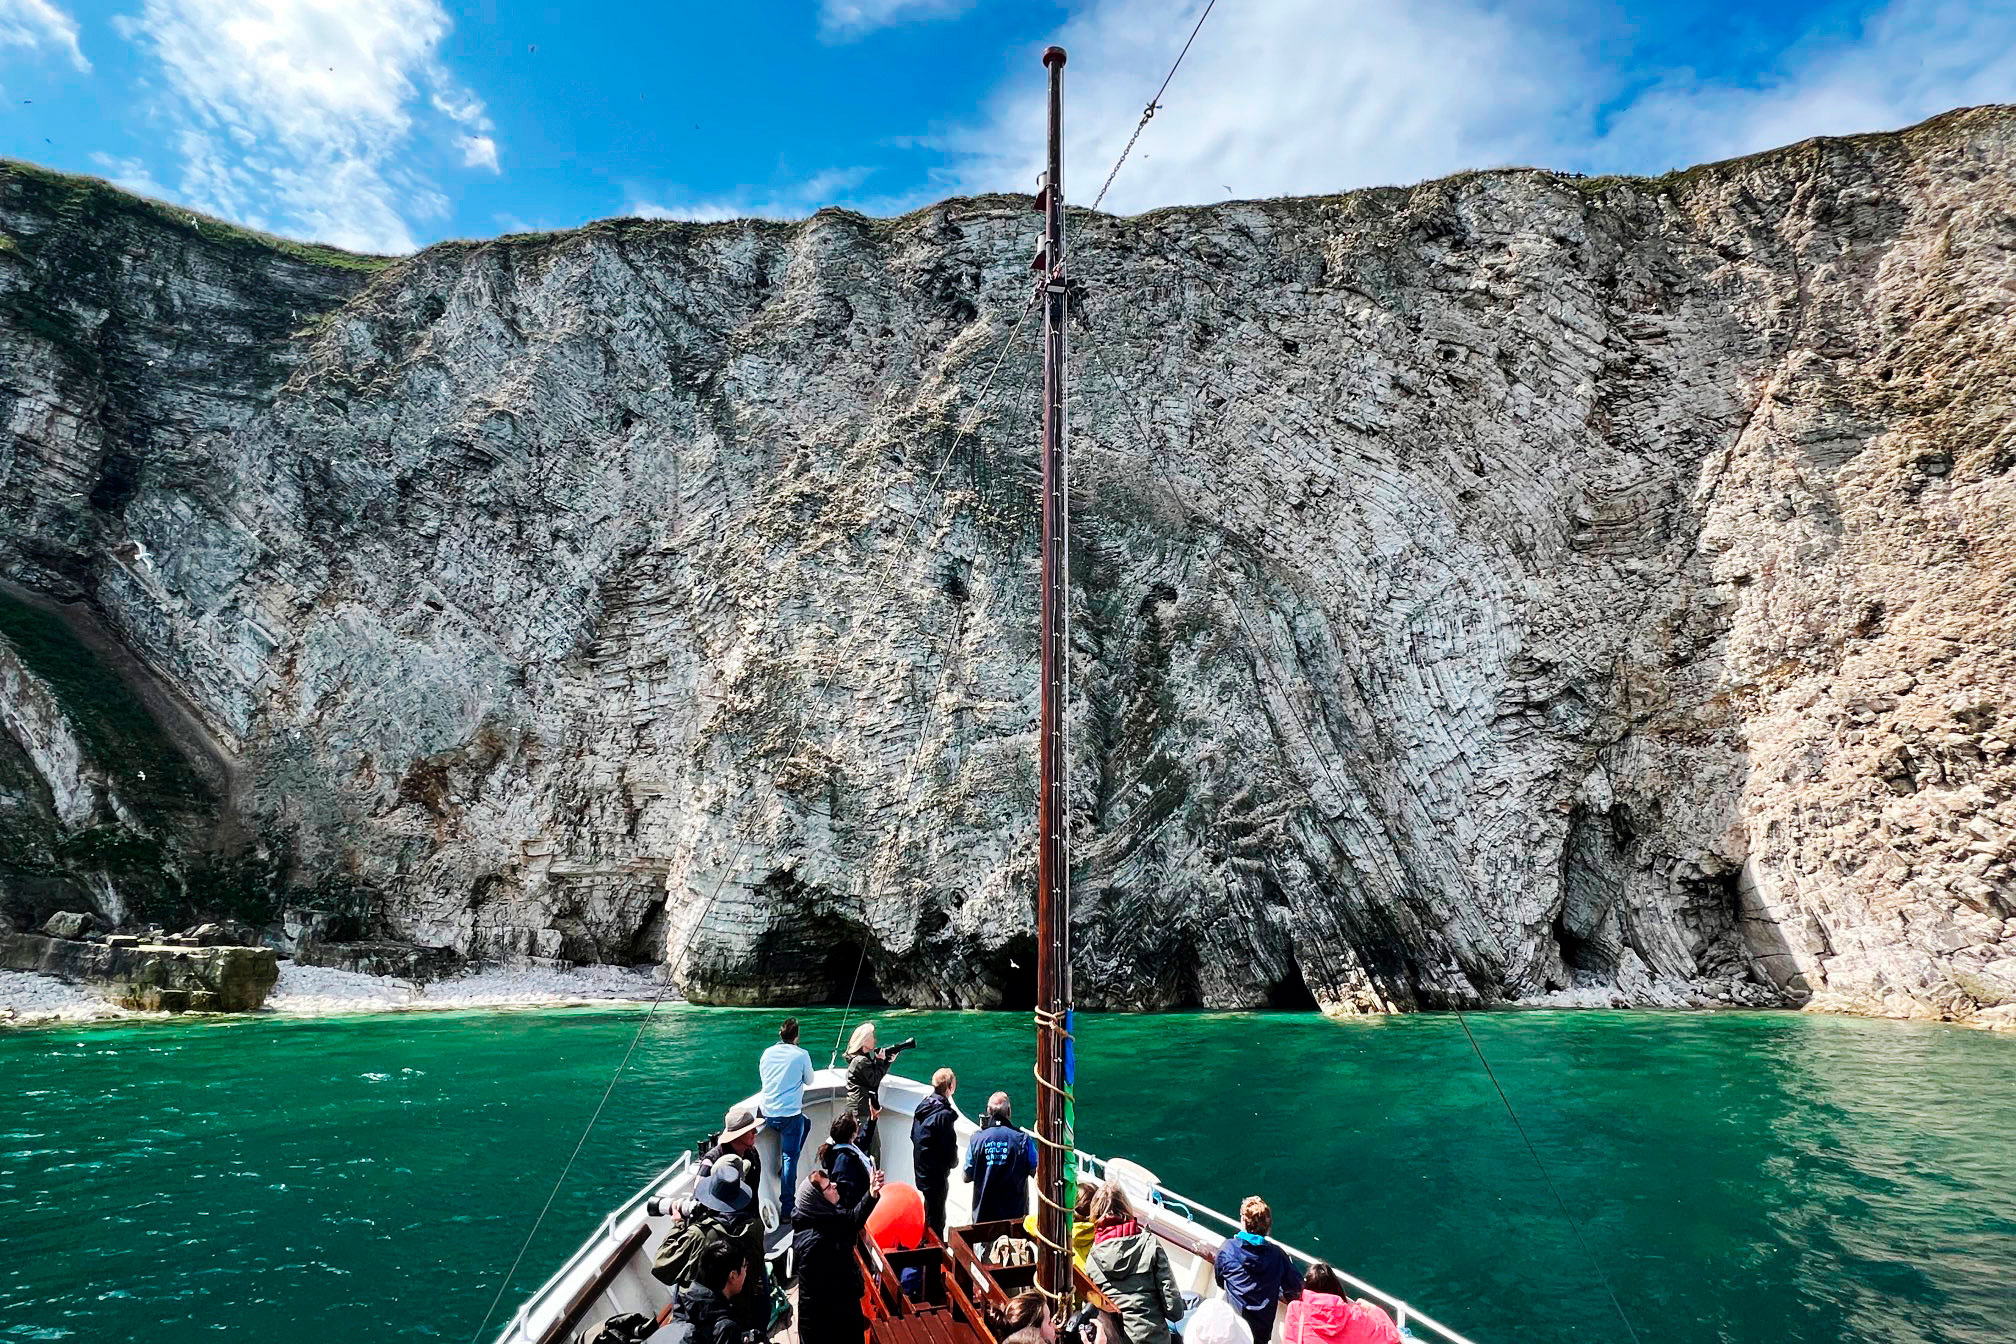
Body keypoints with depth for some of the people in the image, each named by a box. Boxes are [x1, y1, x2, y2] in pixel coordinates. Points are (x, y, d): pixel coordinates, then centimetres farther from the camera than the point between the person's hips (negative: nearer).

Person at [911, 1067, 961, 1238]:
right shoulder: (944, 1114, -23)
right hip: (937, 1176, -8)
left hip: (920, 1171, 8)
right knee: (936, 1220, 2)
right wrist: (954, 1162, 2)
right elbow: (950, 1148, -21)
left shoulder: (922, 1107, 2)